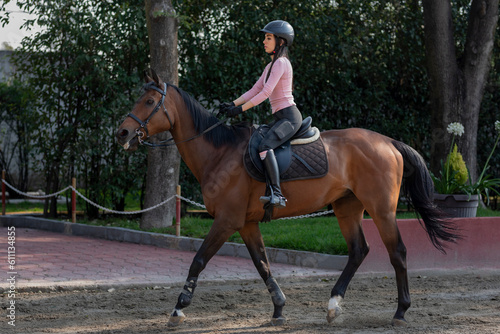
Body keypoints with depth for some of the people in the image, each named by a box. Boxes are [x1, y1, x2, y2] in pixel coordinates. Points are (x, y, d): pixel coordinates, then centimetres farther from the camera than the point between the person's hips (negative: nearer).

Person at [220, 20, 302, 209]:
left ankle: (277, 194, -36)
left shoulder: (281, 63, -10)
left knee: (264, 146, -29)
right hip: (280, 118, 10)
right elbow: (255, 90, 18)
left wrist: (241, 109, -19)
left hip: (289, 117, -10)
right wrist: (233, 104, 6)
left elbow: (266, 93, -18)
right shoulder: (271, 65, 20)